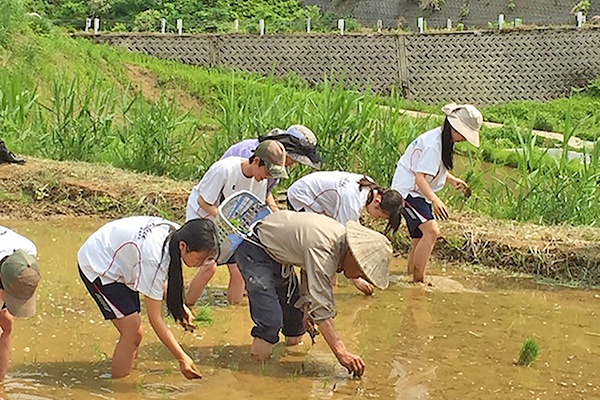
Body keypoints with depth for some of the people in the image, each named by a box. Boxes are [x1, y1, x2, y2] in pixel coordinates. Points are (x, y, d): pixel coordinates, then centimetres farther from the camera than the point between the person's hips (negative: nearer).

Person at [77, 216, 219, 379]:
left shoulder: (176, 234, -15)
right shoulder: (154, 258, -37)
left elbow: (160, 280, 6)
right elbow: (155, 318, -28)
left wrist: (178, 305, -7)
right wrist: (182, 358, -26)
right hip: (97, 266, -9)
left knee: (134, 331, 7)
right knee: (132, 332, -12)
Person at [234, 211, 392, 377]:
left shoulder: (341, 236, -7)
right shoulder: (322, 251, -36)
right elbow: (321, 308, -38)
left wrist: (307, 305, 2)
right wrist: (341, 353, -40)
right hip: (254, 250, -9)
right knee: (270, 319, -21)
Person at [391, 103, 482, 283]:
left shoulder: (444, 141, 9)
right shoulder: (433, 144, -22)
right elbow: (419, 177, -29)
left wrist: (453, 180, 8)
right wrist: (435, 200, -41)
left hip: (418, 193, 10)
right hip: (408, 191, -10)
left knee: (420, 240, 11)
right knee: (431, 230, -23)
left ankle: (411, 275, 20)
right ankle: (418, 280, -22)